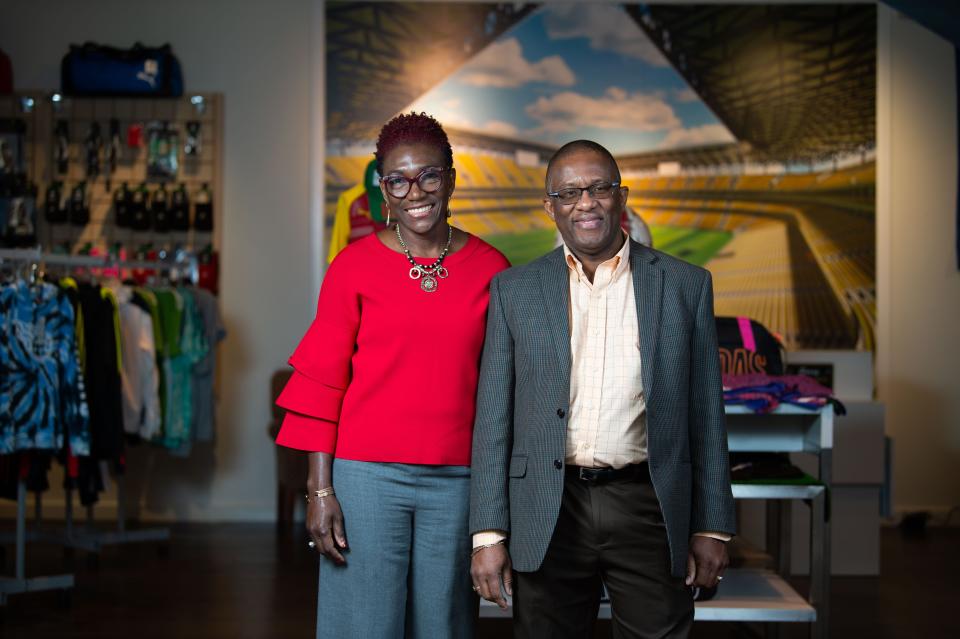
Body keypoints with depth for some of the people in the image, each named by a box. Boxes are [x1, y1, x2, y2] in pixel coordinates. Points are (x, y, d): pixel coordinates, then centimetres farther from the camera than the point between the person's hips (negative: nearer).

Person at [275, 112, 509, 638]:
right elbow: (322, 382, 0)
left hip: (455, 479, 2)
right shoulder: (355, 265, -1)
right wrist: (319, 489, -6)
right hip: (367, 475, -2)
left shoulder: (490, 269, 5)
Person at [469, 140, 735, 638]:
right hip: (548, 517, 0)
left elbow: (705, 414, 6)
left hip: (650, 509, 0)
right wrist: (488, 533, -2)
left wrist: (712, 527, 3)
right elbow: (493, 418, 4)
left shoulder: (685, 285, 5)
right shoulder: (514, 290, 5)